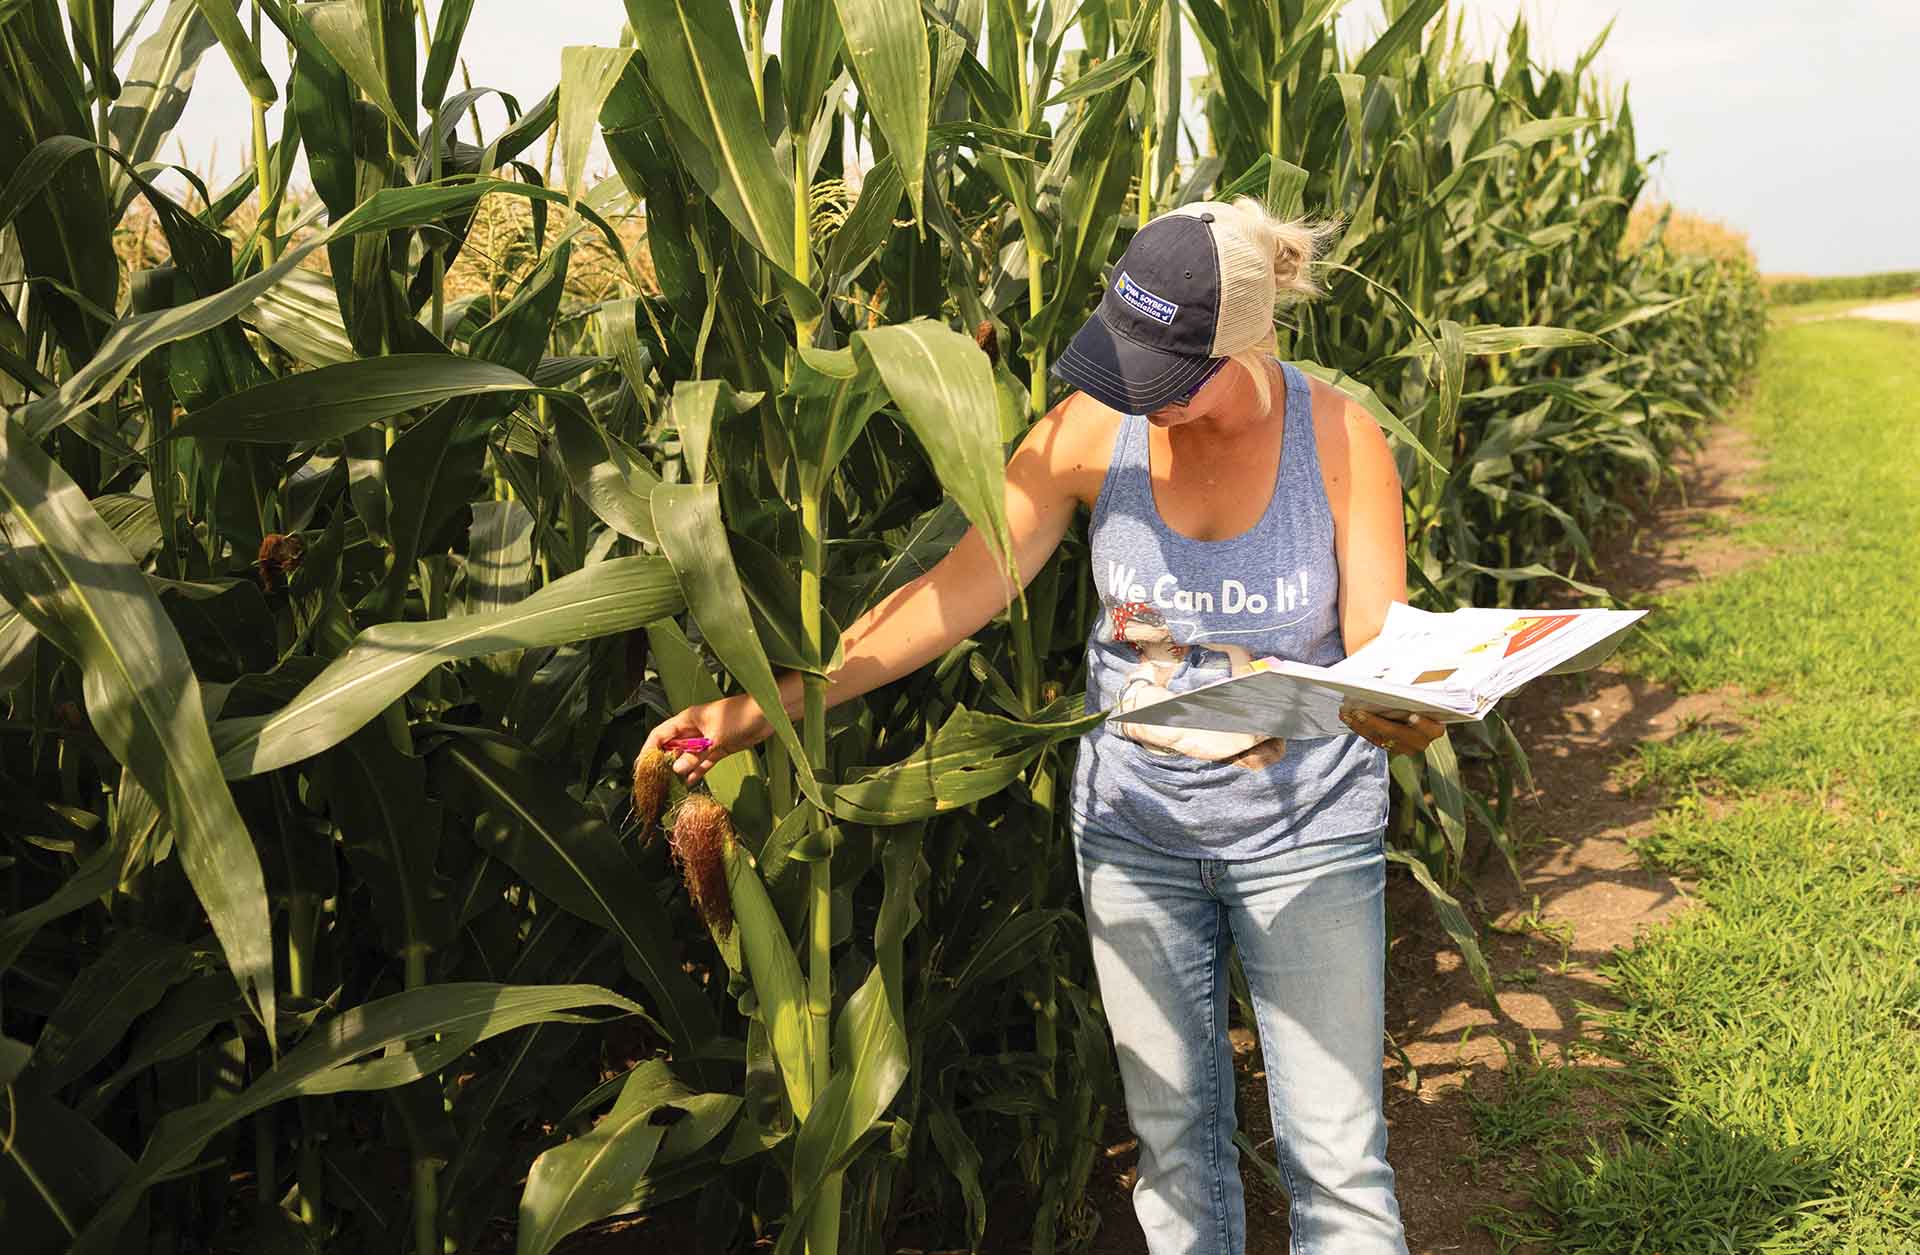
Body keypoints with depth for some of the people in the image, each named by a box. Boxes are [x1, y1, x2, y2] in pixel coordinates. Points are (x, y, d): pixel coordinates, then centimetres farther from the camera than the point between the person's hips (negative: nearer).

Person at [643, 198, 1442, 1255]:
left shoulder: (1339, 440, -13)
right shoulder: (1093, 429, -11)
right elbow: (954, 594, -11)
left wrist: (1404, 717, -38)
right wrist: (756, 709, -16)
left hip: (1307, 832, -1)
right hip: (1135, 829, 2)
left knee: (1336, 1158, 4)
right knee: (1174, 1140, 14)